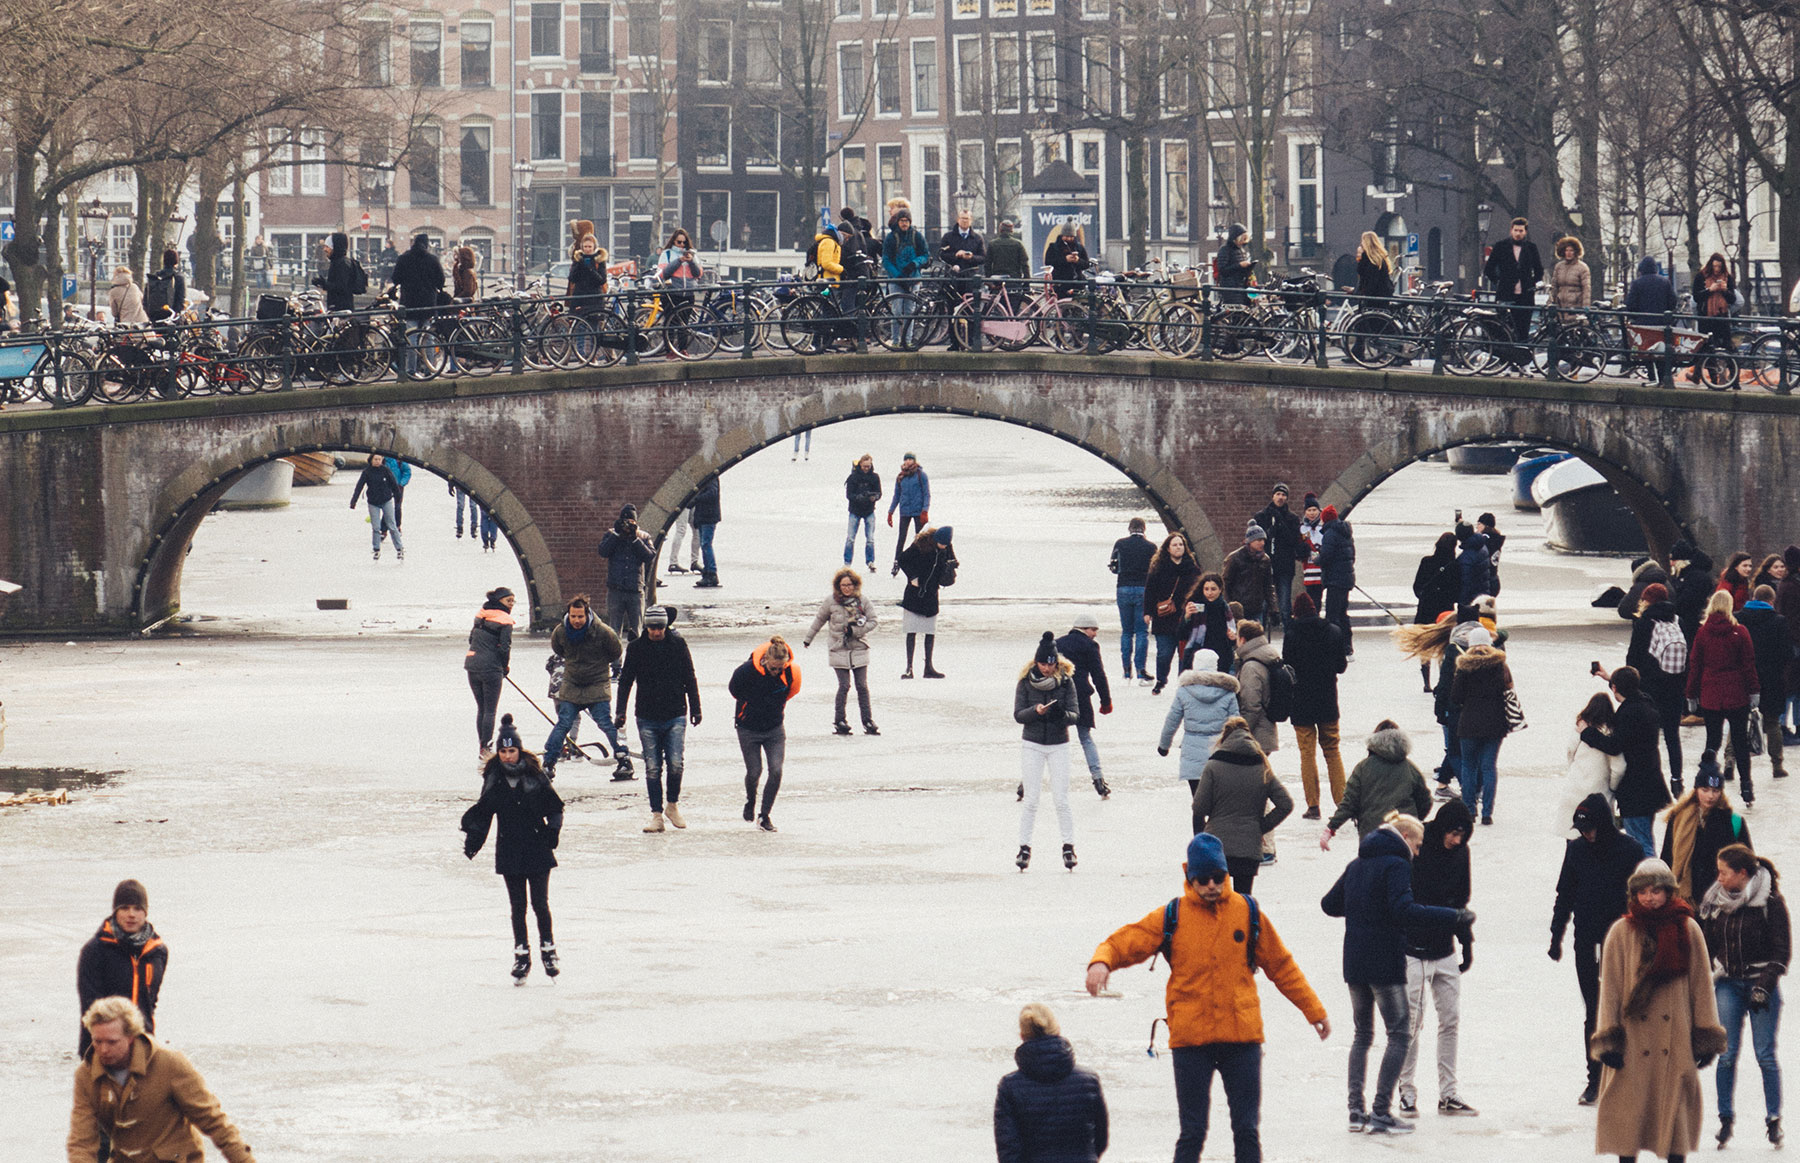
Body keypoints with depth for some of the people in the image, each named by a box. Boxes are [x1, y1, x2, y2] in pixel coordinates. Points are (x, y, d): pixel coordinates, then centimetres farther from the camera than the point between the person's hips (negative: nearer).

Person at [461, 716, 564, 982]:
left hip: (537, 848, -2)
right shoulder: (493, 779, 2)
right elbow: (482, 813, 10)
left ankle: (548, 949, 12)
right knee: (517, 906, 5)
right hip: (509, 849, 2)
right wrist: (473, 837, -3)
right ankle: (521, 955, 13)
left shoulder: (536, 776, -4)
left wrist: (553, 829, -13)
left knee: (540, 903, -3)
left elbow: (554, 806, 3)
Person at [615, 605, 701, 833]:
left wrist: (695, 709, 10)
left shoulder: (678, 644, 2)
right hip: (648, 718, 1)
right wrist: (620, 711, -2)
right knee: (652, 768, 0)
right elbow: (625, 681, 6)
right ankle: (656, 814, 7)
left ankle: (673, 805, 14)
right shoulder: (636, 648, 1)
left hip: (675, 716, -1)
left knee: (675, 764, -9)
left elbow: (689, 678, 10)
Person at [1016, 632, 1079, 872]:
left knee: (1061, 799, -3)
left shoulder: (1065, 681, -3)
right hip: (1032, 744, 0)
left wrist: (1063, 714, -27)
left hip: (1058, 745, 0)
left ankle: (1069, 847, 6)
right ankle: (1024, 848, 4)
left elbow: (1075, 714, -5)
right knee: (1031, 799, -2)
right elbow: (1018, 715, -4)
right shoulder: (1026, 681, -3)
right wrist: (1035, 711, -24)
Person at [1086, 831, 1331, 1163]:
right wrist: (1102, 961, -26)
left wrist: (1314, 1011, 18)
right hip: (1190, 1040, -1)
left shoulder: (1248, 913, 6)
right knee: (1192, 1133, 0)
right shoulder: (1171, 917, 2)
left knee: (1247, 1130, 4)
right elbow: (1125, 942, -2)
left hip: (1243, 1035, 1)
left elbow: (1282, 966, 14)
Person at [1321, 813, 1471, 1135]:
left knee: (1362, 1034, 16)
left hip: (1354, 963, 8)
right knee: (1400, 1033, -1)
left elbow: (1329, 904, 19)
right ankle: (1380, 1112, -8)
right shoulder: (1396, 865, -11)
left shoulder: (1357, 865, 13)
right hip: (1385, 962, -8)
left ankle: (1356, 1109, 12)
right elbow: (1404, 910, -24)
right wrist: (1455, 918, -23)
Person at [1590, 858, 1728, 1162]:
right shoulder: (1622, 932, 0)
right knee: (1629, 1106, -1)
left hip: (1676, 1036, 1)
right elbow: (1610, 987, 0)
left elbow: (1701, 983, 7)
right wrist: (1609, 1039, -5)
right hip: (1632, 1037, -1)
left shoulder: (1688, 930, 4)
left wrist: (1706, 1037, 4)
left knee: (1676, 1105, 2)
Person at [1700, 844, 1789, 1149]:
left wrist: (1763, 986, -13)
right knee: (1727, 1054, -3)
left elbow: (1781, 951, -6)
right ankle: (1726, 1120, 7)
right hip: (1728, 984, 3)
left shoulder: (1770, 903, -8)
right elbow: (1706, 944, 14)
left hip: (1762, 983, -3)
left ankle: (1774, 1120, 8)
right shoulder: (1715, 901, 4)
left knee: (1765, 1055, -2)